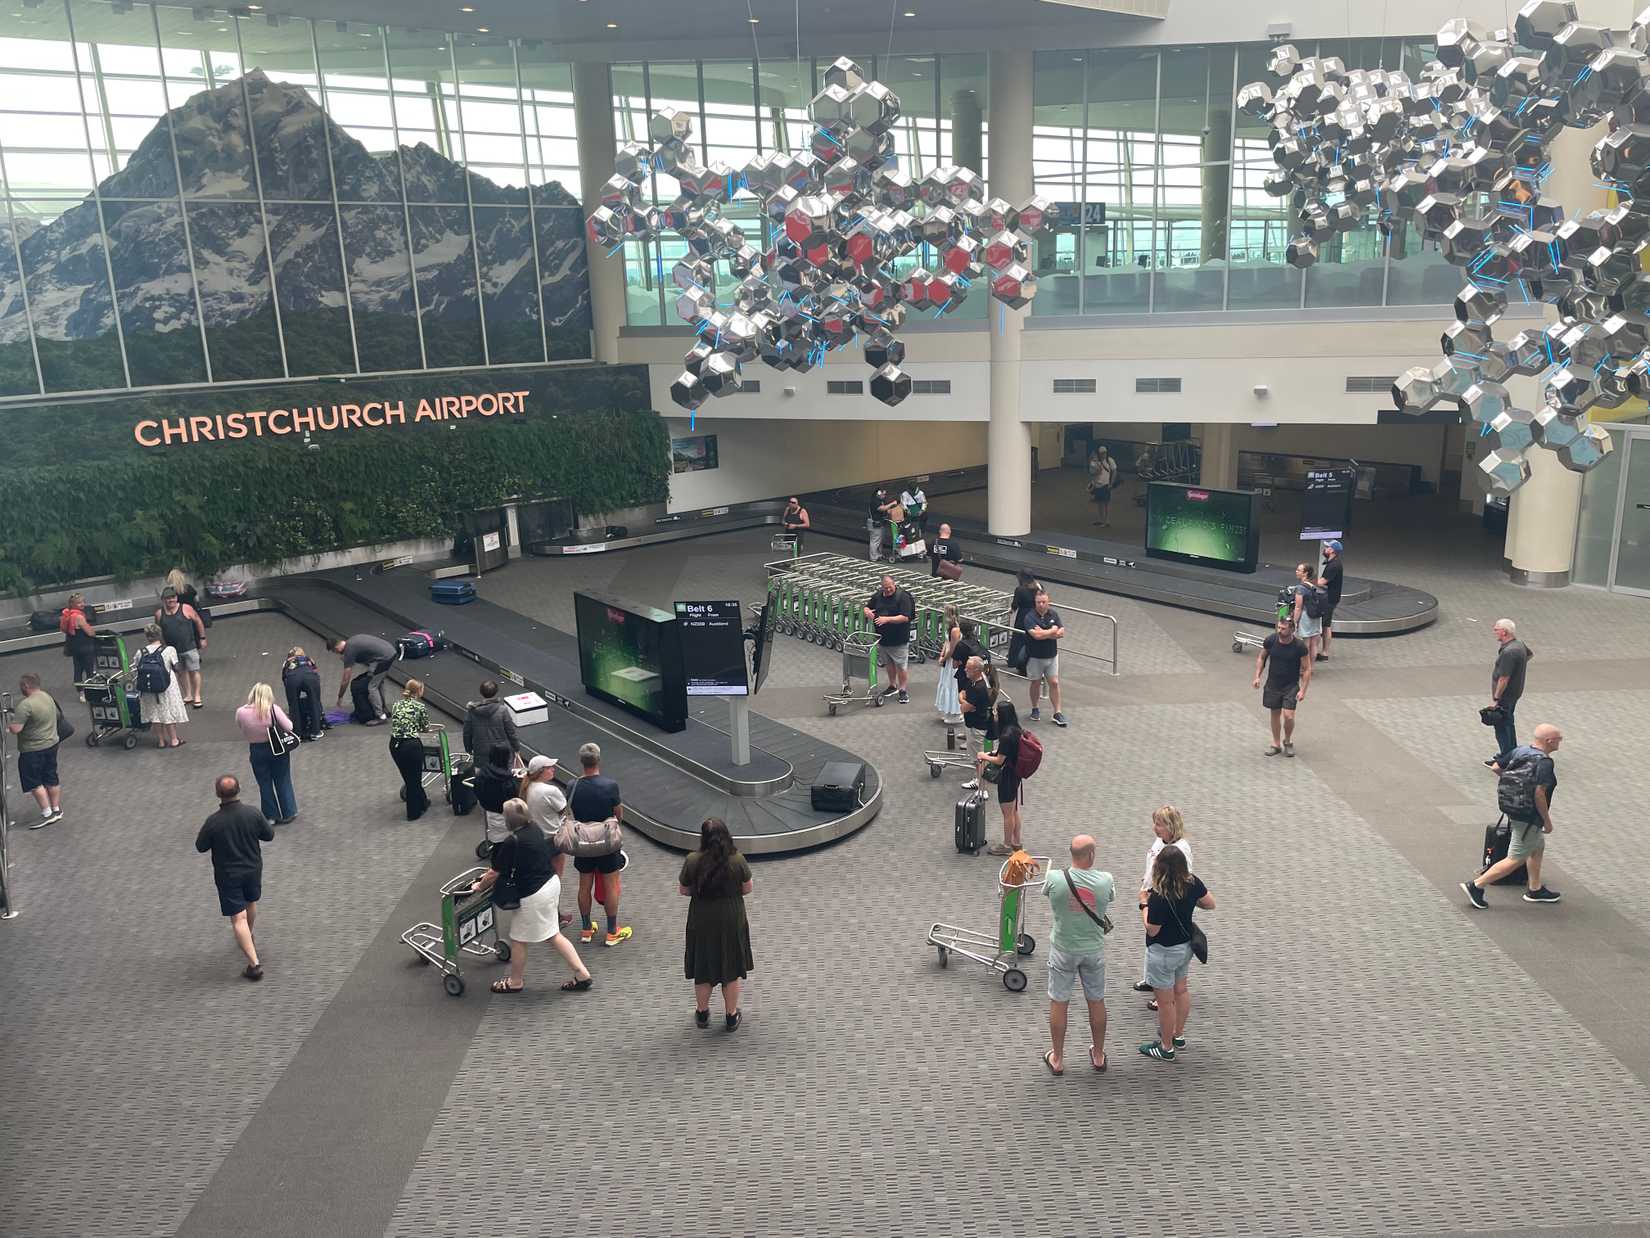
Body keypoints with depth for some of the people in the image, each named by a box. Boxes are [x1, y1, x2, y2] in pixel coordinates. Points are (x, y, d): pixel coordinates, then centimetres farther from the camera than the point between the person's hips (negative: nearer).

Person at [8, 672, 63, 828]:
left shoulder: (26, 705, -25)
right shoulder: (48, 696, 2)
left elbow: (15, 729, -28)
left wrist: (8, 721, -6)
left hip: (33, 750, -8)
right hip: (52, 744, 8)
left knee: (34, 783, 4)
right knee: (51, 779, 16)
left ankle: (47, 813, 6)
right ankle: (56, 810, 25)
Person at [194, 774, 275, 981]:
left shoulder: (213, 822, -22)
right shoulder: (253, 813, -16)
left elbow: (201, 847, -7)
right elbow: (269, 836, -3)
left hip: (228, 875, -3)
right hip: (253, 869, 3)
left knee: (238, 919, -2)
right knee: (251, 903, 29)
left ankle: (254, 963, -7)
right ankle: (248, 937, 54)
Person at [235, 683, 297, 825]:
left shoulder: (241, 712, -14)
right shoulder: (274, 709, -19)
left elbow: (240, 727, 5)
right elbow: (289, 727, -18)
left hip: (257, 752, 1)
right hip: (278, 749, -1)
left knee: (264, 784, 16)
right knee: (283, 781, 15)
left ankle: (271, 816, 24)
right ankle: (287, 814, 24)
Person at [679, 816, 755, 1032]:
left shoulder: (692, 862, -17)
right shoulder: (738, 860, -17)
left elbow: (683, 890, -4)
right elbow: (747, 889, -4)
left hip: (702, 923, 0)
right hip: (732, 922, 0)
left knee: (703, 968, 19)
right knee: (731, 969, 17)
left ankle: (702, 1013, 35)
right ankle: (731, 1016, 29)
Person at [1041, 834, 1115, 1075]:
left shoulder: (1055, 879, -21)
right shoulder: (1105, 881, -17)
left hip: (1063, 949, -1)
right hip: (1094, 949, 2)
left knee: (1058, 1003, 13)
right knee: (1096, 1001, 18)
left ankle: (1057, 1059, 24)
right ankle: (1098, 1056, 34)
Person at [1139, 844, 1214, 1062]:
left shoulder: (1159, 897, -33)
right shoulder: (1192, 883, -14)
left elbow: (1152, 930, -23)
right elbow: (1210, 904, 1)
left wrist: (1144, 904, -12)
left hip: (1163, 952, -7)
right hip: (1186, 946, 7)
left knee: (1165, 1001, 10)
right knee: (1181, 990, 26)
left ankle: (1166, 1048, 27)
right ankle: (1178, 1035, 46)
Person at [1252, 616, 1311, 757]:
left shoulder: (1299, 646, -16)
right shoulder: (1270, 640, -10)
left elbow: (1307, 669, -7)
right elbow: (1261, 658, 7)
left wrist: (1303, 690, -12)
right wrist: (1257, 677, -2)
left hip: (1291, 686, -2)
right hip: (1273, 685, 3)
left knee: (1288, 716, -10)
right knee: (1275, 714, 11)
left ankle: (1288, 741, 18)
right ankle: (1276, 744, 28)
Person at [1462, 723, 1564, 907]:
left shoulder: (1518, 751, 1)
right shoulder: (1545, 763, -22)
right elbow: (1539, 794, -26)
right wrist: (1547, 821, -16)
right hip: (1529, 819, -9)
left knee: (1538, 847, 26)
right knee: (1515, 860, -1)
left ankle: (1535, 889, 35)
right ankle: (1476, 886, -3)